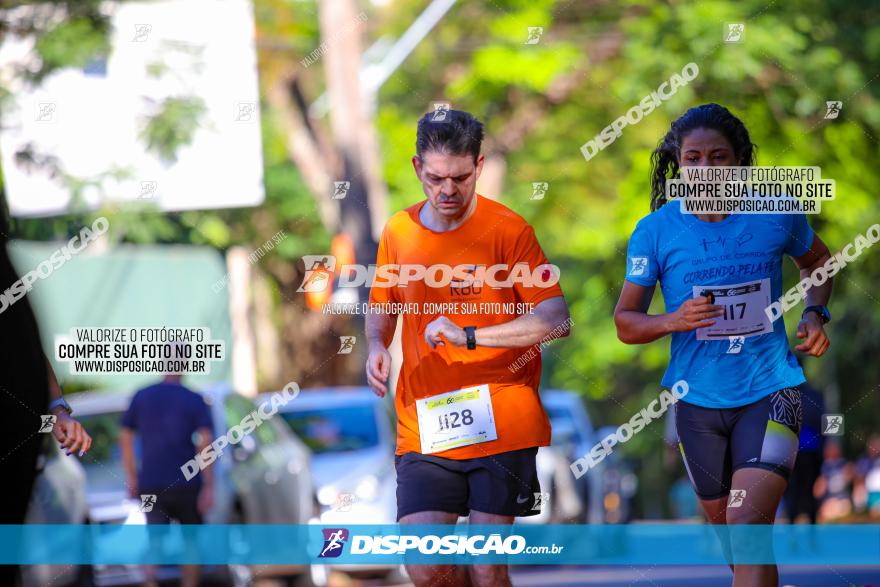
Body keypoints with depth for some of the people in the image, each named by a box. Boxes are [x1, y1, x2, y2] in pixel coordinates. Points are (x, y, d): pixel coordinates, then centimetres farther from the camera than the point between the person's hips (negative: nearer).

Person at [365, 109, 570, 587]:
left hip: (501, 426, -3)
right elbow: (382, 308, 25)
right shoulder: (398, 233, 8)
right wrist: (377, 347, 2)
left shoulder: (507, 230, -5)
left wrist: (468, 336, -22)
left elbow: (555, 319, -12)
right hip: (422, 429, 3)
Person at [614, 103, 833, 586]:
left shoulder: (775, 215, -5)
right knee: (724, 525, 16)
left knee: (748, 528, -19)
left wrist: (814, 314, -1)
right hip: (698, 399, 2)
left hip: (770, 390, -2)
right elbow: (625, 322, -2)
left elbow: (817, 261, 18)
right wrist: (672, 321, -23)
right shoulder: (656, 230, -7)